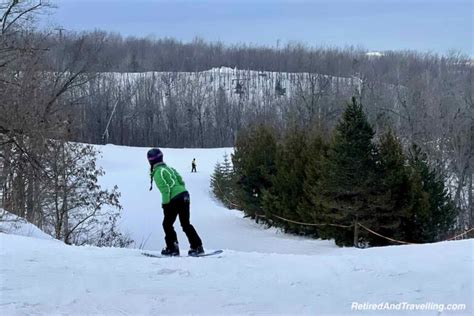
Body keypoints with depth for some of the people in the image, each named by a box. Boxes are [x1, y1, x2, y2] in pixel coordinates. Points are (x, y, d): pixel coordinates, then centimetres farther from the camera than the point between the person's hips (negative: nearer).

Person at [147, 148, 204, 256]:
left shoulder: (158, 172, -6)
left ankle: (172, 248, 5)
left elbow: (165, 189, -15)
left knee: (167, 224, 7)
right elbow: (181, 181, 16)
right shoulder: (169, 168, 19)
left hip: (175, 200, -8)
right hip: (184, 195, 8)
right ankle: (197, 246, 9)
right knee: (186, 224, 13)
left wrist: (165, 204, -13)